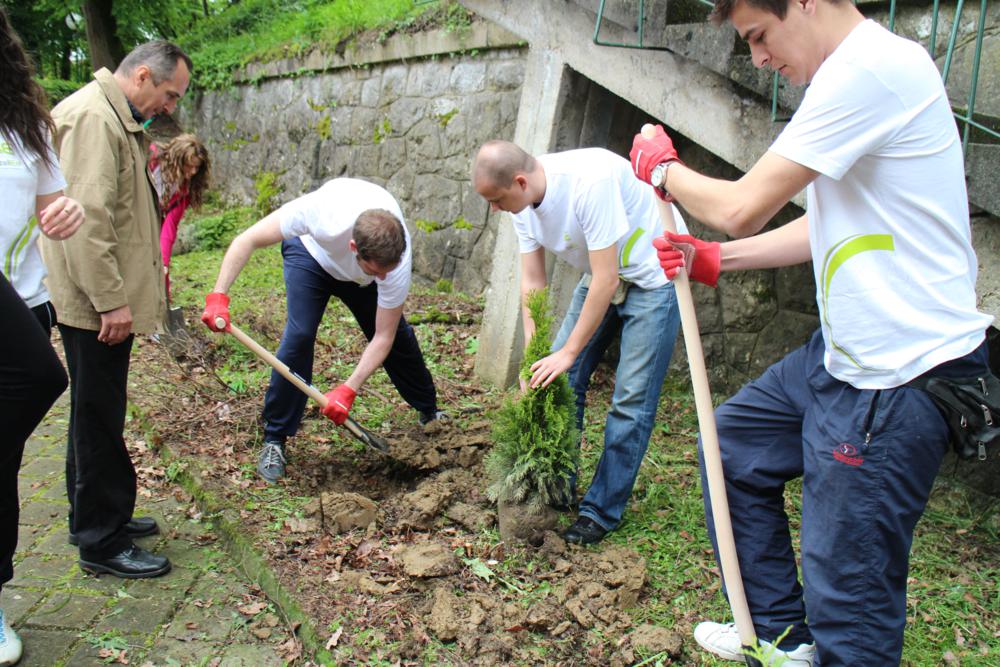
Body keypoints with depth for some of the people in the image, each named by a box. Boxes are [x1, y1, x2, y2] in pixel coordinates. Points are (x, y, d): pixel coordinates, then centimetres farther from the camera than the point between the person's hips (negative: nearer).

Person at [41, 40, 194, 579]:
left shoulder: (117, 118, 17)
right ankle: (102, 543, 11)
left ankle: (95, 517, 33)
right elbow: (87, 217, -24)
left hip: (104, 299, 11)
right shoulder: (92, 116, -17)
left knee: (98, 416, 18)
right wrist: (111, 301, -24)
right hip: (95, 302, -11)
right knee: (99, 420, -1)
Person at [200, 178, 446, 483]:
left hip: (358, 278, 2)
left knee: (398, 337, 1)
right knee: (299, 336, -21)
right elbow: (246, 241, -35)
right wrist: (218, 297, -44)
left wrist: (348, 390, -35)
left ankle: (429, 412, 28)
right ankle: (274, 441, -7)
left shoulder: (398, 263, -40)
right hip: (311, 254, -2)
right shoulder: (320, 210, -47)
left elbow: (383, 337, -29)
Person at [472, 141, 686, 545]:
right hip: (602, 274, 8)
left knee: (631, 398, -8)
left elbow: (606, 281, -31)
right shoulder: (522, 201, -10)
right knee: (562, 380, 5)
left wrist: (568, 352, -27)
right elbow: (532, 282, -6)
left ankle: (602, 511, 4)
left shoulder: (590, 182, -35)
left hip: (652, 273, -7)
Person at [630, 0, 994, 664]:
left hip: (901, 374, -11)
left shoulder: (873, 68, -20)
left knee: (847, 596, -1)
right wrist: (715, 259, 11)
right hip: (846, 352, 11)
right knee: (735, 441, 23)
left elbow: (741, 207, -20)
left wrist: (663, 169, 0)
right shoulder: (857, 72, 13)